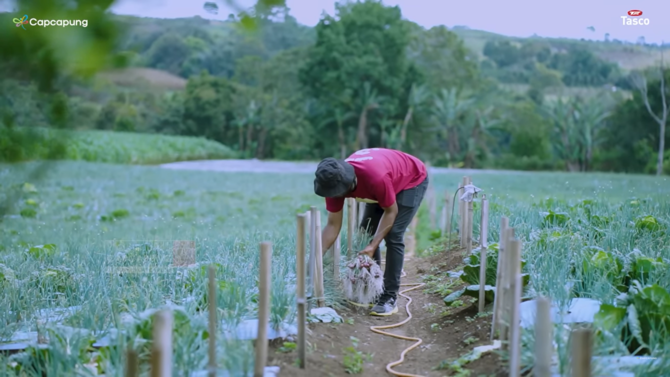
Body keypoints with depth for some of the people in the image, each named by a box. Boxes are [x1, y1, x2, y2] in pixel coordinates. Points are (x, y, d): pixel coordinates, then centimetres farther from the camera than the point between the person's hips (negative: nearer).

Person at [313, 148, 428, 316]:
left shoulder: (376, 177, -44)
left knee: (393, 236, -16)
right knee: (366, 233, 0)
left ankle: (389, 298, -11)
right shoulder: (334, 181, -24)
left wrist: (373, 246, -32)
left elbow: (391, 211, -27)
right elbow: (333, 225, -16)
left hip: (413, 179, -6)